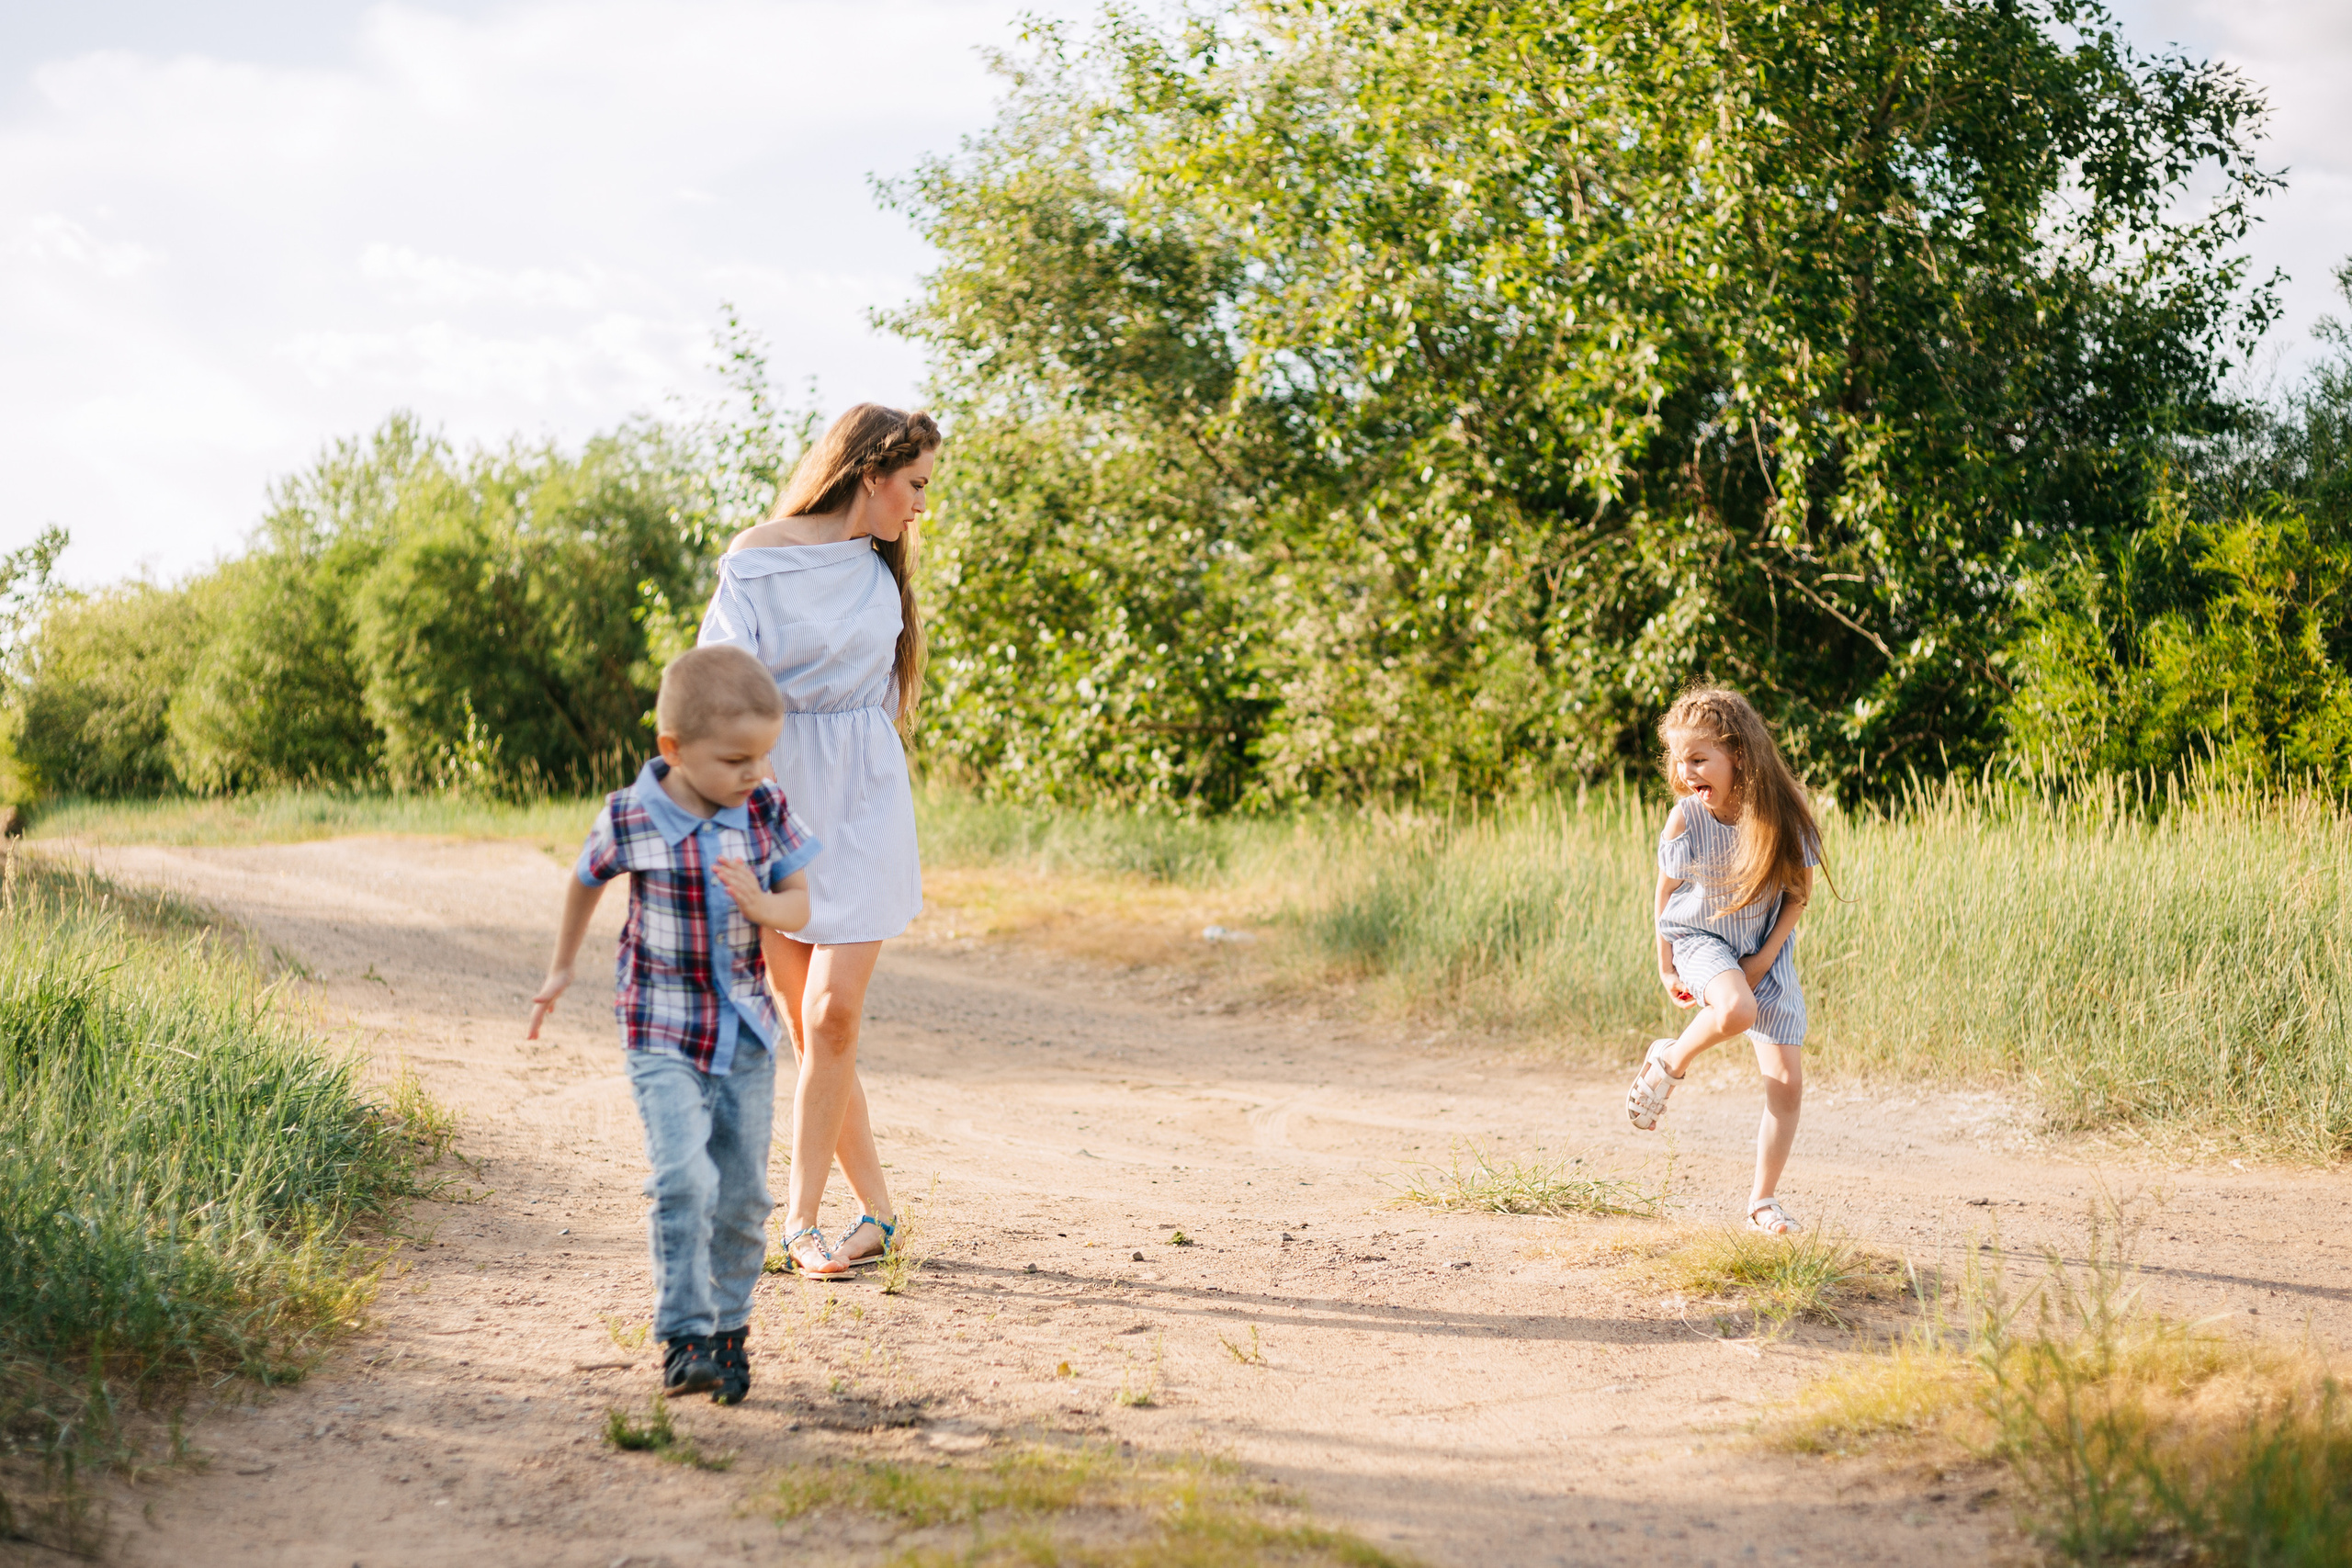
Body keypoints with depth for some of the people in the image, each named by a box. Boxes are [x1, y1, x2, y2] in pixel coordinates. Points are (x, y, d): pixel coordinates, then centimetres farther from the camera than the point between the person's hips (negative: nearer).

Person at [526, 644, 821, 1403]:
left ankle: (727, 1331, 23)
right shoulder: (629, 820, -13)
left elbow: (799, 907, 0)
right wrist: (561, 970, 20)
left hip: (745, 1032, 3)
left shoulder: (766, 809, -7)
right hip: (662, 1033, -3)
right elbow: (586, 882, 8)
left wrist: (760, 905, -23)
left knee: (744, 1192, 8)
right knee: (684, 1177, -19)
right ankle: (683, 1338, -11)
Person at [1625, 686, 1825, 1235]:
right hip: (1700, 938, -2)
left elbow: (1799, 890, -5)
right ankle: (1669, 1061, -5)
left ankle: (1763, 1200, 11)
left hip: (1766, 949, 2)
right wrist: (1666, 965, 5)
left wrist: (1765, 957, -11)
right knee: (1735, 1009, -38)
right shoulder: (1685, 820, -17)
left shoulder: (1782, 813, -17)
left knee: (1787, 1082, -4)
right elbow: (1667, 891, -1)